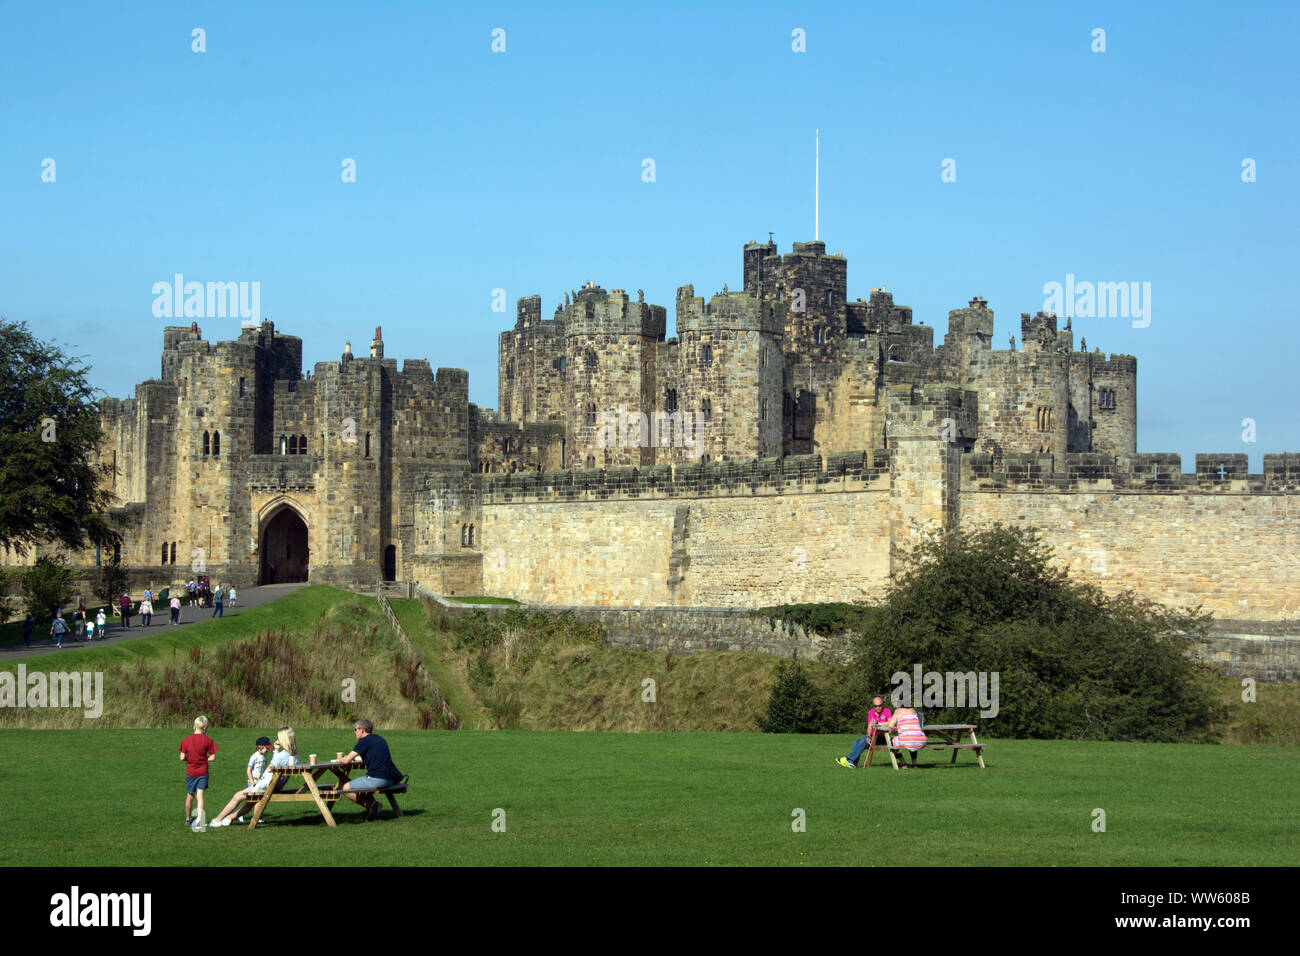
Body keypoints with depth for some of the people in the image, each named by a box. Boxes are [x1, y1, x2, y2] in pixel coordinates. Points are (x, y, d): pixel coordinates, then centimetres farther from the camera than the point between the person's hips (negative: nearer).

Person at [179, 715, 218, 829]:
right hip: (203, 772, -2)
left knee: (190, 796, 15)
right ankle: (199, 819, -23)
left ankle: (188, 819, 31)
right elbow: (213, 757, -7)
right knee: (200, 795, -4)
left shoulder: (186, 740, -4)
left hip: (190, 772, 2)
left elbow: (182, 757, -6)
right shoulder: (208, 740, -7)